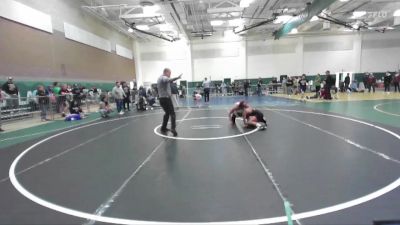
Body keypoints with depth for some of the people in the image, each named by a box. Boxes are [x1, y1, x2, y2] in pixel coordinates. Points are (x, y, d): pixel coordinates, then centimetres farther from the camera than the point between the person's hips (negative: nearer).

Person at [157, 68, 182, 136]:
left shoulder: (160, 78, 20)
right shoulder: (163, 78, -12)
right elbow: (169, 80, -35)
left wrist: (169, 93, 20)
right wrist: (177, 77, -47)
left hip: (161, 98, 10)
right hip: (166, 98, -10)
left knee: (167, 113, 22)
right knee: (172, 113, -11)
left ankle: (163, 128, 26)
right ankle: (173, 128, -21)